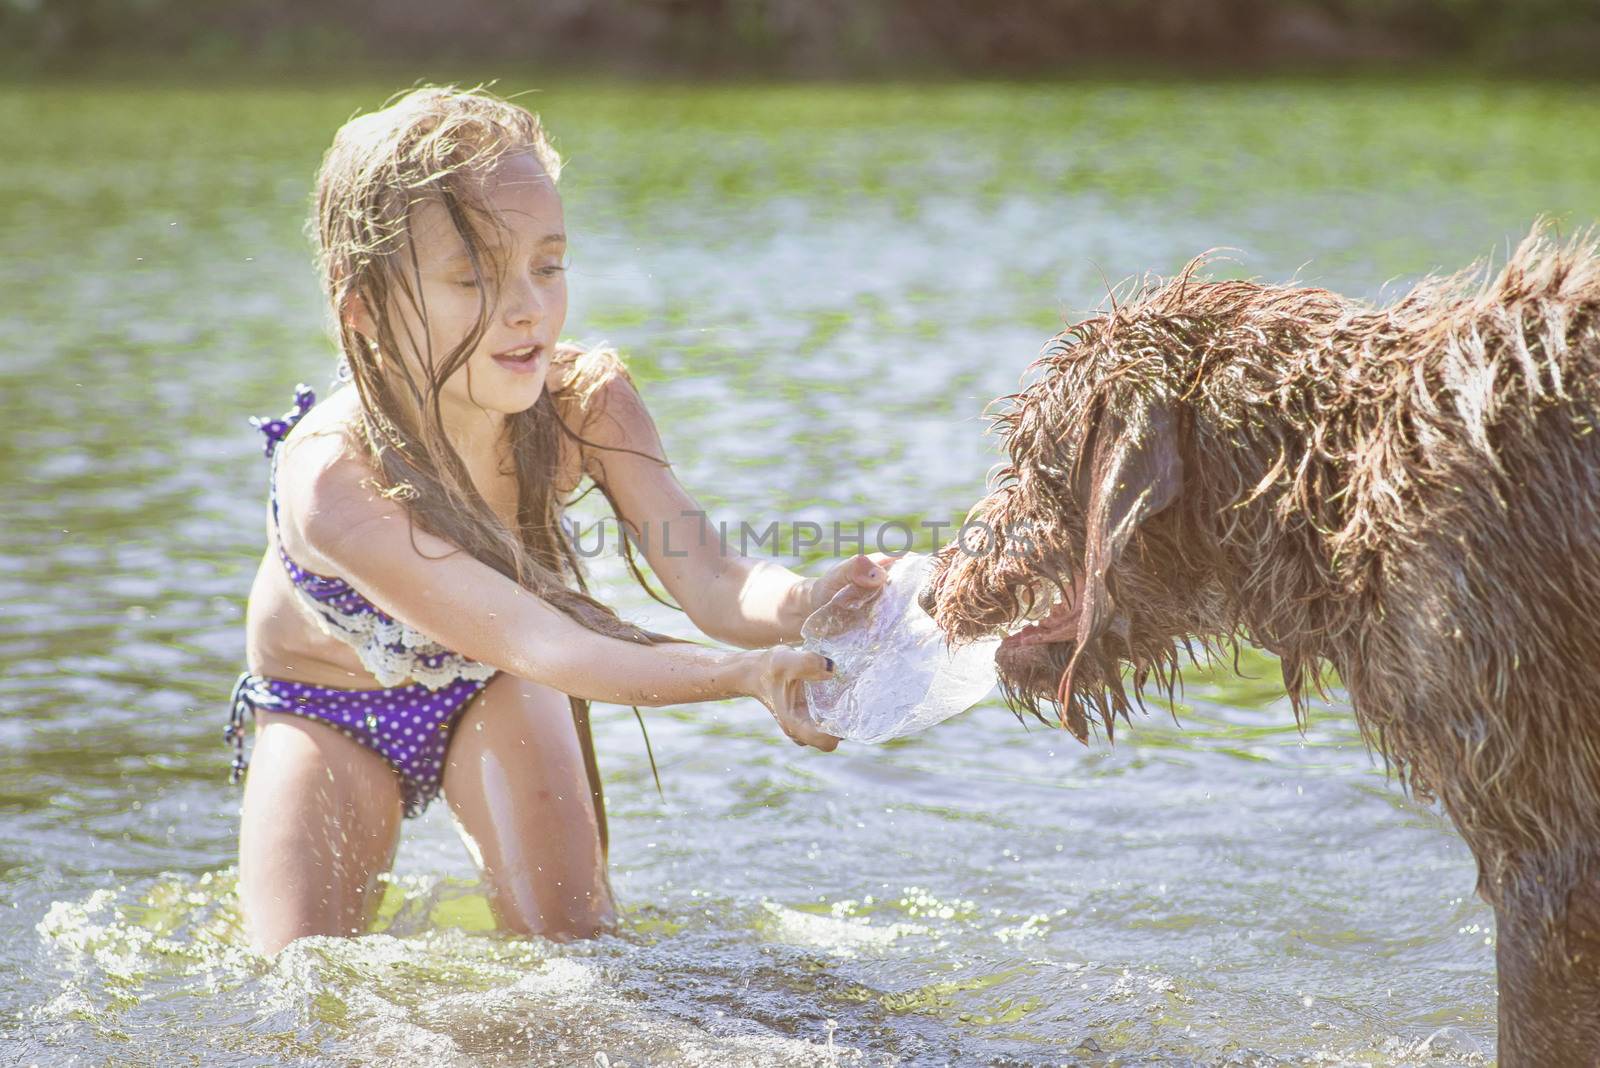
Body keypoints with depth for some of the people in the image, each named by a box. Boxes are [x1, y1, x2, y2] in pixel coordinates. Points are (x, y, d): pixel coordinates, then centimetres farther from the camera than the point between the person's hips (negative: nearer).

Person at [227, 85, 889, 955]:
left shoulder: (587, 401, -29)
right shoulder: (332, 483, -42)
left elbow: (706, 580, -35)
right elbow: (537, 644, -47)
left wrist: (806, 605, -60)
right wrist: (742, 675, -62)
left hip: (489, 689, 3)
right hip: (327, 710, -3)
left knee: (570, 947, -11)